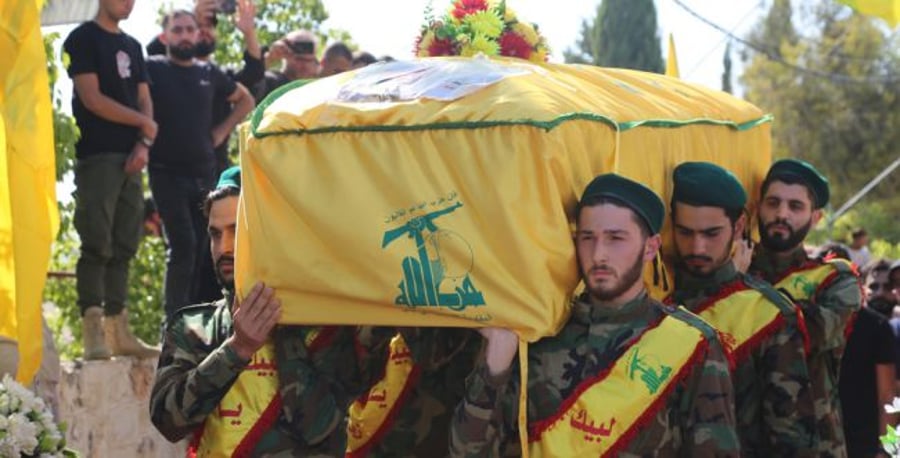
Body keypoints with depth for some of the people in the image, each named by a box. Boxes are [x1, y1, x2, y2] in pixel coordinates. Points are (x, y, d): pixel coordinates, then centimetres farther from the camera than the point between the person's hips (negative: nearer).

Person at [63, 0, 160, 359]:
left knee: (123, 248, 6)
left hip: (129, 158, 7)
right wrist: (144, 122, -5)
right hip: (96, 157, -7)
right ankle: (93, 333, -14)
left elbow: (144, 101, 15)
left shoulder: (132, 46, 19)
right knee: (97, 245, -12)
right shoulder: (83, 39, -2)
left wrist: (144, 144, -3)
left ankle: (118, 331, 9)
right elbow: (92, 99, -11)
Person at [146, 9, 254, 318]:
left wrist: (223, 130, 14)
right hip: (167, 174, -5)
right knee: (183, 245, -16)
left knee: (202, 248, 5)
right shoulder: (153, 69, 0)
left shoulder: (209, 74, 13)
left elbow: (245, 100, 27)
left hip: (205, 174, 5)